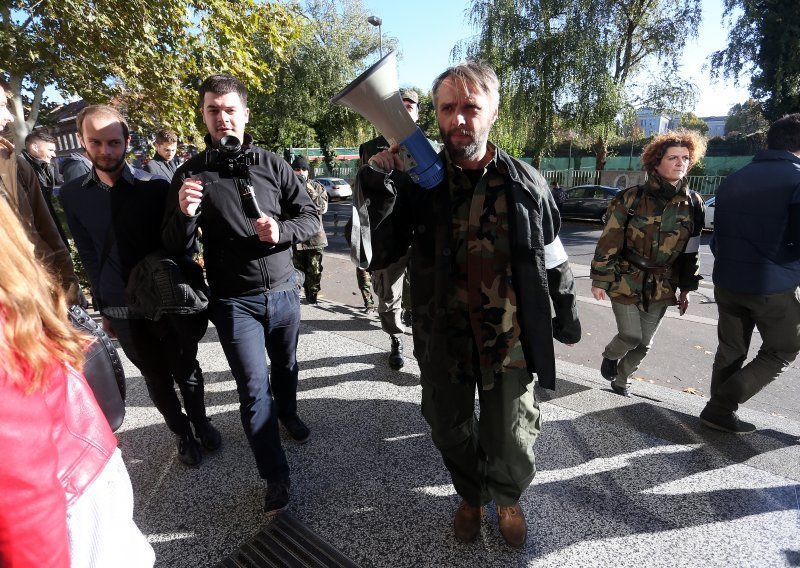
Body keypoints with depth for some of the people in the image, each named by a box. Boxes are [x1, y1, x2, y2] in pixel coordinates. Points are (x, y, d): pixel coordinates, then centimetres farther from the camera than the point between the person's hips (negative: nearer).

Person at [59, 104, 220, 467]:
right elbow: (89, 257, 7)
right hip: (123, 311, 2)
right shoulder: (72, 195, 0)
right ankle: (181, 433, 35)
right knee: (157, 379, 15)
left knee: (186, 370, 14)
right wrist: (103, 308, 10)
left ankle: (200, 421, 38)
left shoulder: (156, 187, -7)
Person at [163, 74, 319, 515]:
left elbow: (310, 218, 0)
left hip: (283, 291, 2)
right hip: (235, 301, -2)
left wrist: (281, 230, -21)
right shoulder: (190, 173, -3)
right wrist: (184, 213, -23)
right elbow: (175, 246, -1)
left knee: (285, 365, 21)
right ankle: (275, 477, 15)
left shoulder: (272, 164, 0)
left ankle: (287, 413, 52)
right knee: (254, 388, -1)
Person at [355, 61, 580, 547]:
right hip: (443, 340, 1)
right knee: (452, 432, 20)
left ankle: (509, 500, 49)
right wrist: (375, 192, -24)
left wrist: (567, 310, 14)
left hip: (511, 340, 0)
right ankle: (471, 497, 52)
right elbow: (377, 256, -11)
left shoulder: (525, 181, -3)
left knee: (512, 443, 13)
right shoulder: (416, 181, -6)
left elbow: (552, 254, 8)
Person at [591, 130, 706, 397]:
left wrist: (686, 288, 10)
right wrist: (599, 280, -10)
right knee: (631, 337, -6)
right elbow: (608, 243, -9)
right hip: (626, 282, -4)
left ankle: (622, 378, 36)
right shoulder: (631, 198, -11)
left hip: (662, 287, 4)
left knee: (644, 343, 11)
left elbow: (691, 250, 10)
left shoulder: (693, 204, 2)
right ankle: (610, 356, 29)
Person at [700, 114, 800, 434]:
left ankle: (719, 411, 22)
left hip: (727, 282, 6)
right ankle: (721, 409, 6)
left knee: (730, 350, 16)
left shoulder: (733, 180, 10)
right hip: (774, 285, -6)